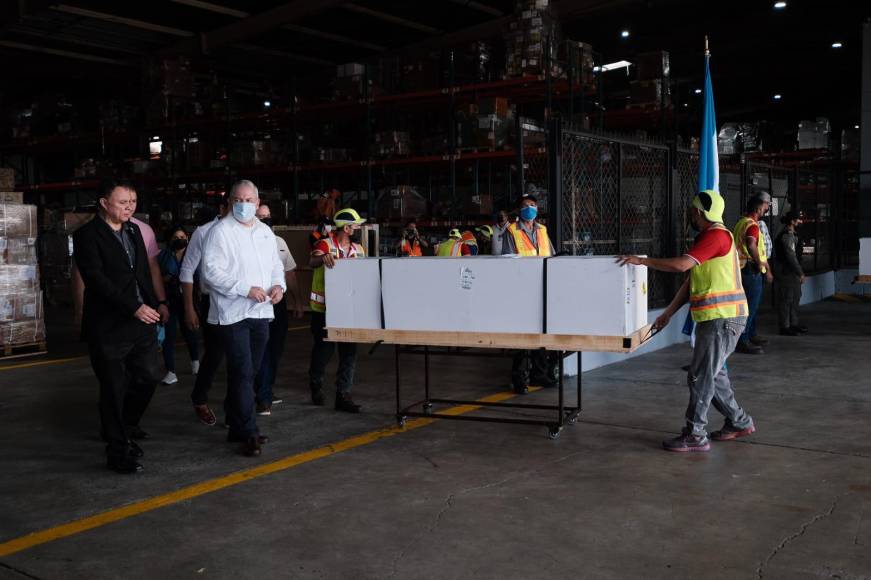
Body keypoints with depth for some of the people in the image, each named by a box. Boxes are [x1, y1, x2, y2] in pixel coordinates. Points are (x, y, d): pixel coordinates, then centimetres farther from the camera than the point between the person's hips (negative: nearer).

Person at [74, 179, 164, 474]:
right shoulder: (87, 235, -10)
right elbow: (97, 280, -19)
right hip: (108, 327, -7)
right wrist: (134, 308, -23)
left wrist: (153, 307, 11)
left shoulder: (134, 230, 13)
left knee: (149, 377, 12)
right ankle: (118, 451, 14)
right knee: (114, 389, 2)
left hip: (141, 321, 7)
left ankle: (125, 427, 38)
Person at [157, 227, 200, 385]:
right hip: (169, 300, 0)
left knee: (190, 331, 9)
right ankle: (171, 372, -4)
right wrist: (166, 279, -16)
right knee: (168, 334, -7)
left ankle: (195, 361, 37)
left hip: (187, 299, 0)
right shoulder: (164, 255, 5)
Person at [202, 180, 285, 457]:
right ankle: (249, 433, -6)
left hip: (261, 312, 7)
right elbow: (211, 271, -15)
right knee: (243, 372, -10)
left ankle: (236, 426, 26)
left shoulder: (265, 232, 14)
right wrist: (246, 289, -20)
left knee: (249, 371, 13)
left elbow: (276, 264, 22)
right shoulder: (220, 231, -7)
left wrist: (279, 285, 0)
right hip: (233, 313, -7)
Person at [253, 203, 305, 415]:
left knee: (275, 350, 12)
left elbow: (289, 273, 18)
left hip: (279, 302, 6)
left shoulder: (279, 242, 14)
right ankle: (263, 398, 2)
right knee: (263, 351, -5)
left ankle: (265, 391, 26)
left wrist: (297, 301, 17)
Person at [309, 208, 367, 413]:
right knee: (324, 349, 8)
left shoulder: (358, 249, 8)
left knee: (349, 352, 1)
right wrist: (323, 257, -49)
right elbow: (312, 262, -29)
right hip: (324, 309, -5)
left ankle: (343, 395, 8)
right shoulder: (326, 245, -11)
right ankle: (316, 384, 34)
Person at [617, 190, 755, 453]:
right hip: (715, 318, 10)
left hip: (723, 318, -10)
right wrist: (668, 313, 15)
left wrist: (642, 260, -21)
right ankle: (739, 422, 29)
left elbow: (681, 264, -27)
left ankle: (694, 435, 0)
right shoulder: (708, 237, 18)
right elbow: (690, 282, 18)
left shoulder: (716, 235, -15)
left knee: (701, 376, -6)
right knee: (713, 374, 18)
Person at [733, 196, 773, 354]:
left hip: (744, 268, 10)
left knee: (753, 304, 20)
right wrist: (759, 264, -23)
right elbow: (751, 245, -36)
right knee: (751, 306, -8)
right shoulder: (752, 225, -17)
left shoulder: (741, 222, 16)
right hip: (752, 270, -10)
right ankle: (742, 342, -8)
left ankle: (750, 336, 29)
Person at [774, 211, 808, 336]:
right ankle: (785, 327, 0)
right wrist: (800, 273, -18)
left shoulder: (791, 235, 15)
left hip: (791, 272, 11)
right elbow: (790, 257, -22)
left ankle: (794, 324, 25)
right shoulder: (786, 236, -18)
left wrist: (800, 271, 17)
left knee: (795, 297, 16)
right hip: (785, 273, -11)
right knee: (786, 300, -5)